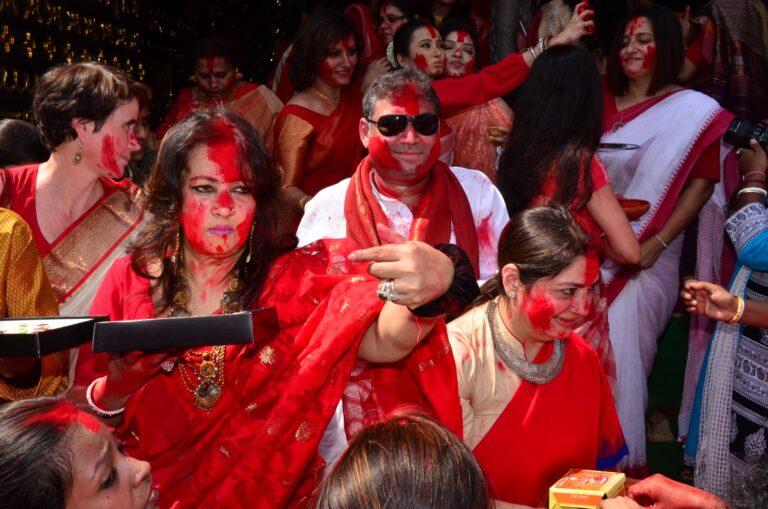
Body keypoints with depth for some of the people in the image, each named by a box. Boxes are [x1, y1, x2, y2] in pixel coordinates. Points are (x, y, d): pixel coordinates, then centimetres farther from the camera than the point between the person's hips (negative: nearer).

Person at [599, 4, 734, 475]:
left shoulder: (692, 111, -5)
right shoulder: (603, 101, 9)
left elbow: (701, 182, -8)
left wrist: (657, 243, -15)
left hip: (643, 257, -4)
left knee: (619, 353, -8)